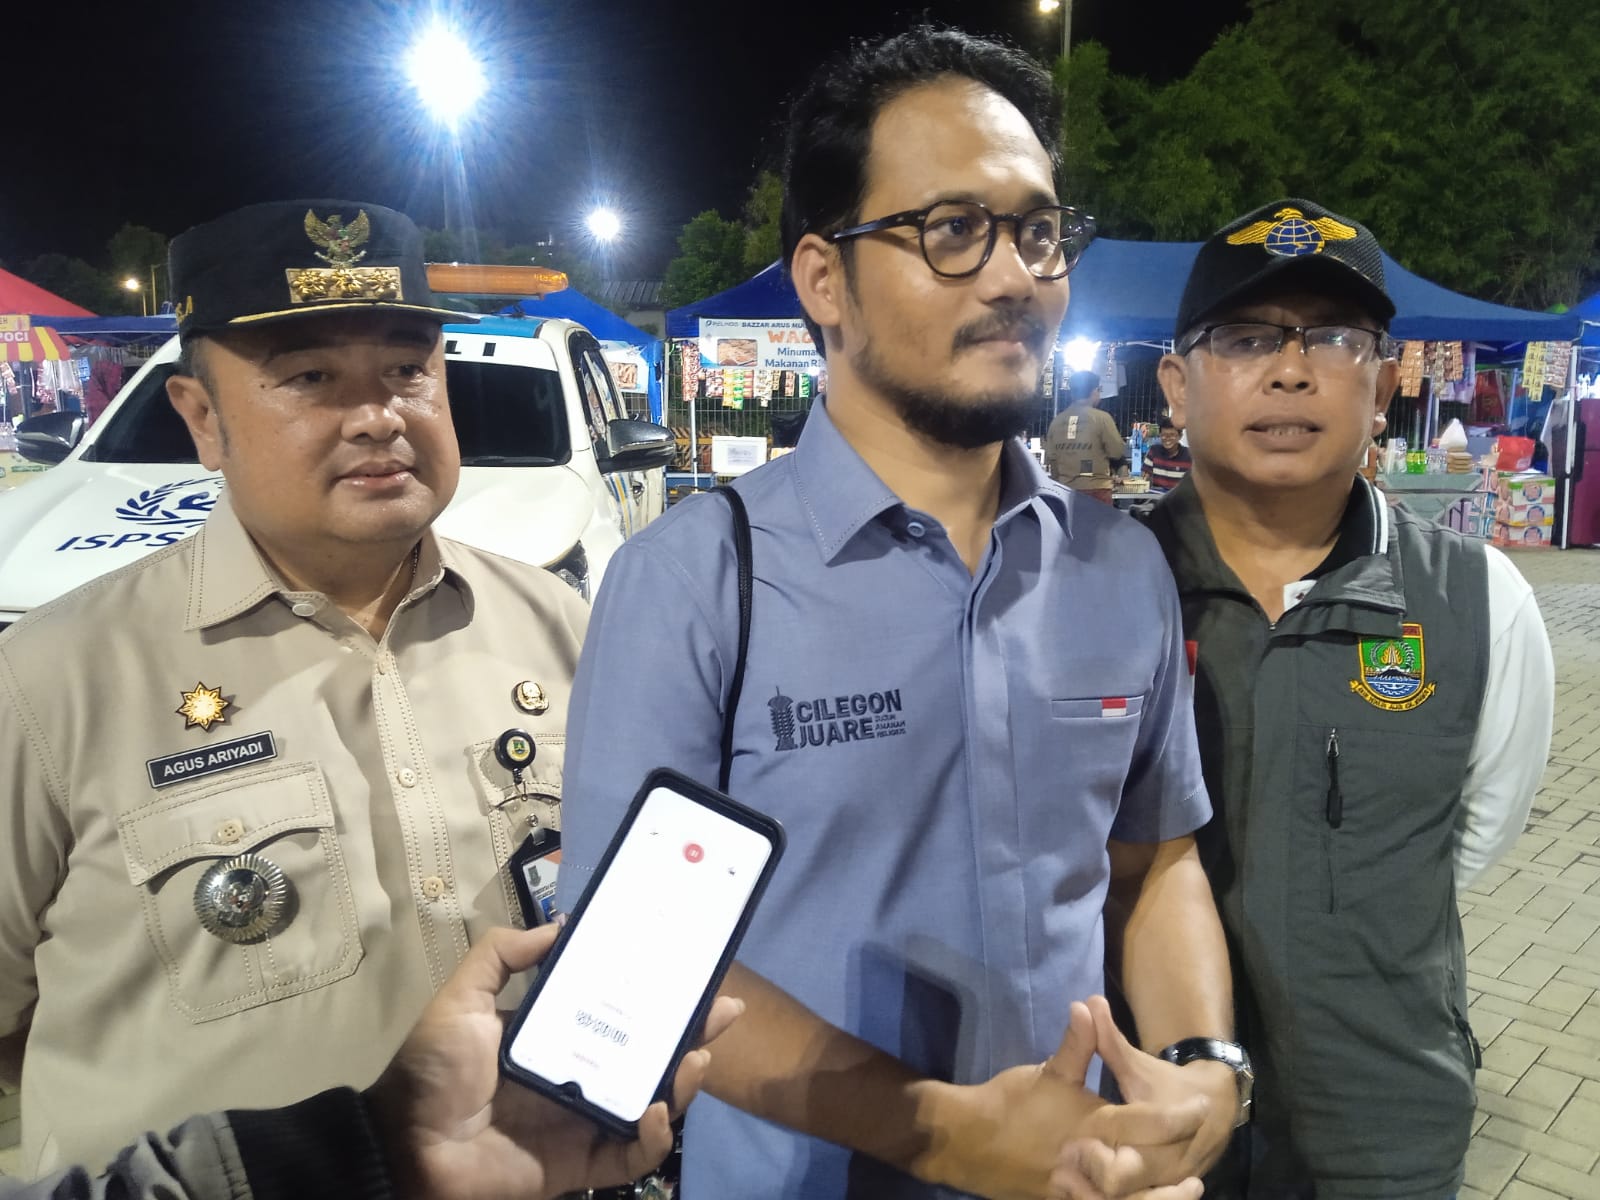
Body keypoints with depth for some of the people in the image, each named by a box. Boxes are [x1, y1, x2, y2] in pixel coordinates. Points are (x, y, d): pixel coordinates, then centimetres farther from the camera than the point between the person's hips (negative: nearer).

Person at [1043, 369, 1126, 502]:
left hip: (1066, 489, 4)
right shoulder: (1101, 417, -8)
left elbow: (1050, 456, 9)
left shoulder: (1057, 420, 5)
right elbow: (1117, 452, -6)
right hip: (1096, 489, -4)